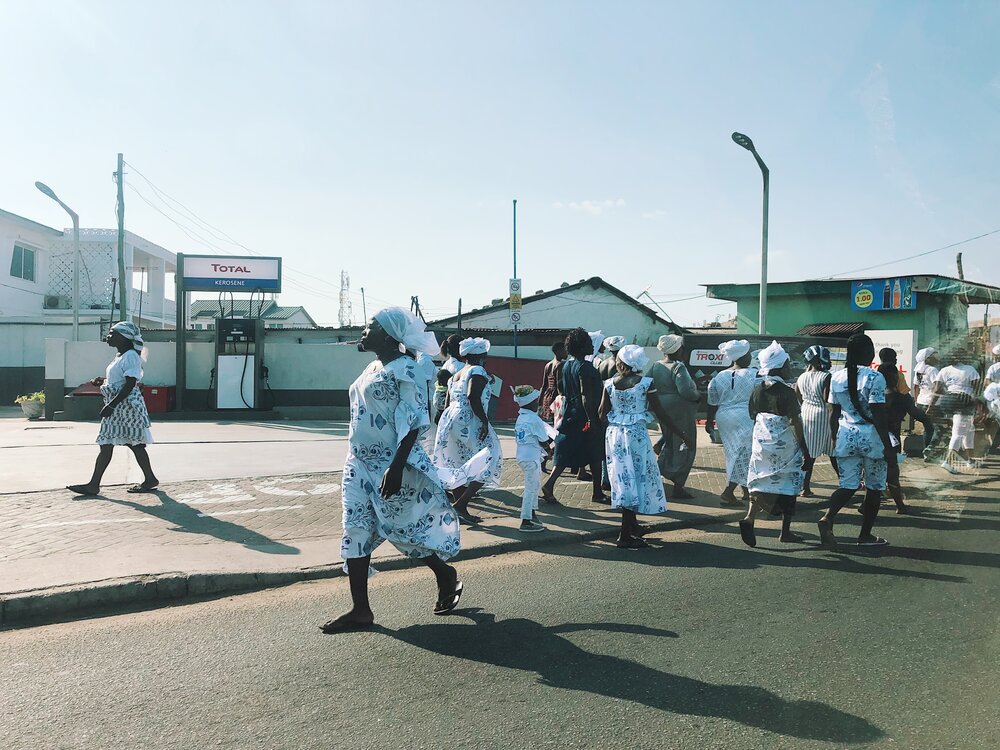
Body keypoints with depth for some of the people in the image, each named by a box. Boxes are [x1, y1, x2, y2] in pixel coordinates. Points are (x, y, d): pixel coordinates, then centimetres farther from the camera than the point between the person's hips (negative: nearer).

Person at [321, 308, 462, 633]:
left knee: (403, 528, 2)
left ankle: (446, 575, 28)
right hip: (360, 463, 9)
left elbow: (414, 422, -20)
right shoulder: (372, 367, 12)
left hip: (390, 463, -9)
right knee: (356, 531, 5)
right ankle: (360, 609, 12)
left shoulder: (403, 369, -14)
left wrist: (396, 467, -26)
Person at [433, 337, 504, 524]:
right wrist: (485, 420, -19)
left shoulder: (455, 376, 20)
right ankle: (460, 505, -11)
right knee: (487, 462, -4)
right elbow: (473, 397, -21)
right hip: (468, 423, -9)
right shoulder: (478, 371, -6)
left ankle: (461, 511, 16)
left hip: (449, 420, 9)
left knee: (459, 467, 13)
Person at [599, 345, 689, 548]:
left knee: (624, 479, 15)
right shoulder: (645, 383, -10)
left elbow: (602, 414, 0)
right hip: (637, 434, -4)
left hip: (614, 434, 4)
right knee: (638, 479, 3)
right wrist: (680, 434, -2)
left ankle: (632, 526, 31)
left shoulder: (610, 383, -3)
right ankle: (625, 536, 2)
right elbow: (661, 414, -10)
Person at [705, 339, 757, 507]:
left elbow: (712, 403, 7)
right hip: (747, 419, -6)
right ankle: (729, 492, -5)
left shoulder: (719, 377, 3)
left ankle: (746, 490, 24)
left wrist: (709, 421, 17)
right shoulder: (755, 375, -10)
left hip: (724, 419, 6)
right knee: (745, 455, 1)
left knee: (736, 454, 16)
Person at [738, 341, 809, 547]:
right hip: (784, 444, -5)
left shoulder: (757, 389, 3)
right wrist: (804, 447, -8)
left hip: (761, 441, 5)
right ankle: (785, 532, 16)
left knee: (761, 482, 8)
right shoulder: (786, 392, -15)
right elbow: (794, 422, -15)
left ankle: (750, 518, -16)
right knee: (788, 484, 9)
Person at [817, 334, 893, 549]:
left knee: (848, 485, 7)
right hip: (871, 437, -4)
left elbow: (834, 414, 8)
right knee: (874, 487, 12)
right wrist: (887, 443, -10)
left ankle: (827, 518, -20)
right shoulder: (874, 378, -13)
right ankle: (866, 535, 19)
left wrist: (835, 439, 17)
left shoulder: (837, 377, 4)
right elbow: (878, 415, -16)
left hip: (846, 436, 4)